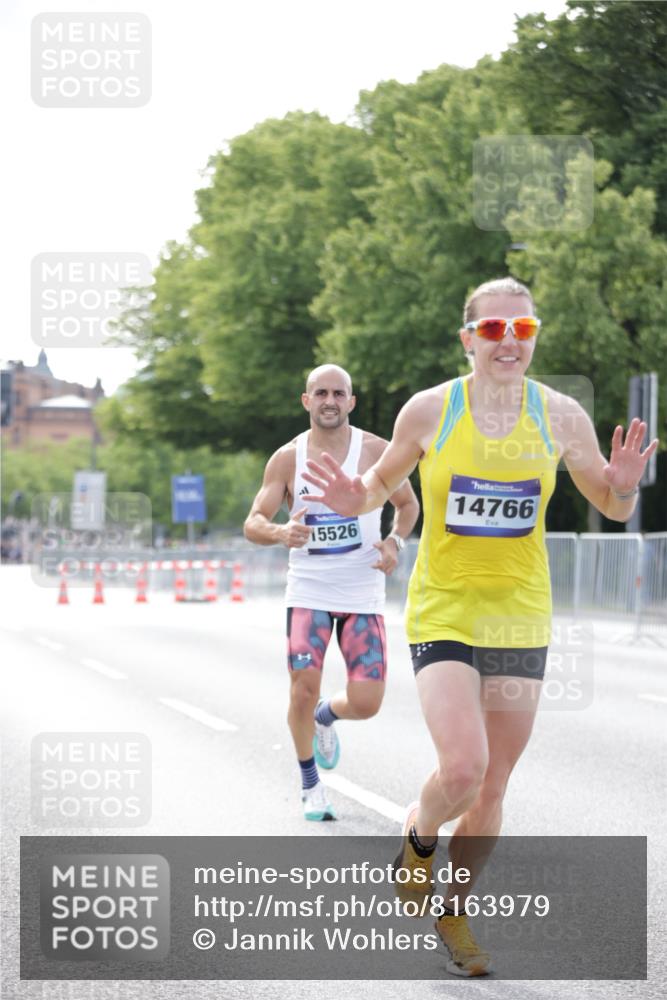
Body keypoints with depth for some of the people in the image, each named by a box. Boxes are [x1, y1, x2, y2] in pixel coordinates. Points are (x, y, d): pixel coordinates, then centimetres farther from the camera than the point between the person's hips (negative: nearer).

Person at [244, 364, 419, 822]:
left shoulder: (377, 452, -2)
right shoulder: (287, 459, -1)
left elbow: (408, 504, 13)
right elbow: (253, 523, -3)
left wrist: (395, 542, -6)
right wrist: (280, 533, -26)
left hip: (363, 595, 0)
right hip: (308, 592, 0)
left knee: (365, 703, -7)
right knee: (303, 690, -9)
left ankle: (327, 716, 30)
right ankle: (309, 780, 16)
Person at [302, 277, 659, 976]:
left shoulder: (560, 416, -3)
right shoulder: (430, 410, -7)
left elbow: (614, 509, 8)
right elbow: (385, 481, 9)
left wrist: (623, 486, -15)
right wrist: (355, 502, -13)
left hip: (520, 617, 3)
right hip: (443, 611, -3)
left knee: (492, 788, 9)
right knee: (462, 770, -20)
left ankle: (452, 911, 32)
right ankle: (419, 836, 16)